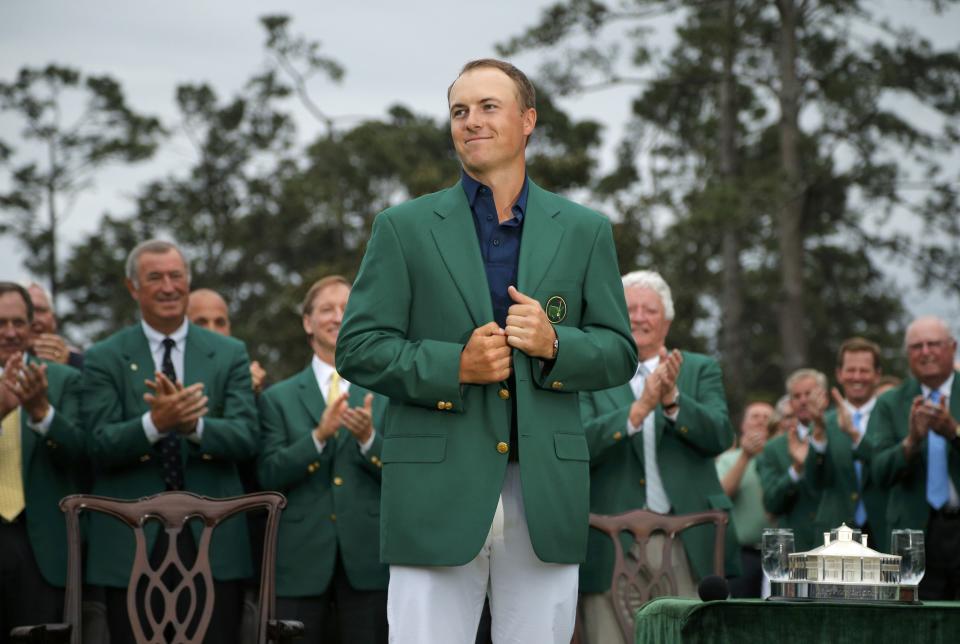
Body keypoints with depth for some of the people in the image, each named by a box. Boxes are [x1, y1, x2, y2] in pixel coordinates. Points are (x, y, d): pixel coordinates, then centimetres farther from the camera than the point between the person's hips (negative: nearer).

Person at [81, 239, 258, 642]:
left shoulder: (229, 355, 9)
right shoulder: (104, 359, 5)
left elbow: (246, 439, -2)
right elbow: (100, 446, -6)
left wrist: (195, 425, -22)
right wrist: (155, 423, -25)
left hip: (213, 541, 1)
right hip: (131, 544, -1)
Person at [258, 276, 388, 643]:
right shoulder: (278, 399, 9)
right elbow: (269, 475, -2)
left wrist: (369, 439, -15)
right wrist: (319, 435, -16)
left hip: (367, 556, 0)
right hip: (301, 559, 0)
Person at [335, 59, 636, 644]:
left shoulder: (585, 232, 12)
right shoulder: (405, 228, 7)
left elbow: (620, 353, 11)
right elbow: (358, 348, 2)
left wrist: (555, 345, -10)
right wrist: (453, 366, -13)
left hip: (547, 495, 2)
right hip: (438, 492, -2)